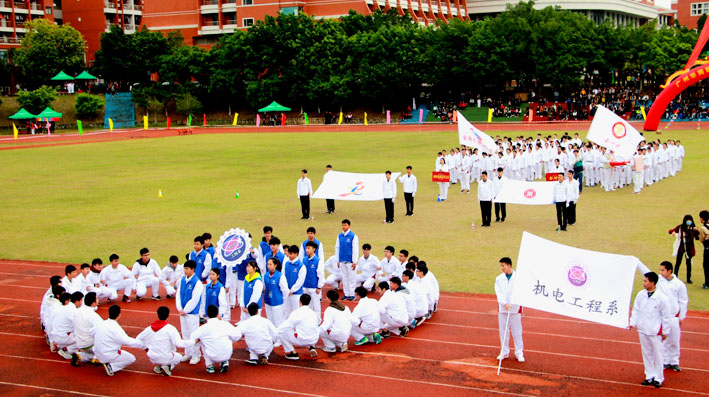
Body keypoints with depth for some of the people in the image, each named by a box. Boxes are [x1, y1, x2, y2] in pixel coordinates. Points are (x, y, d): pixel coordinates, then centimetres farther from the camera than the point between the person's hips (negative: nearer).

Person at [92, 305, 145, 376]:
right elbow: (128, 342, -20)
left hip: (98, 354, 7)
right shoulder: (115, 329, -22)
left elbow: (92, 332, 16)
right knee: (132, 358, 5)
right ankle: (111, 366, -8)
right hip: (108, 356, -7)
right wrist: (144, 346, -11)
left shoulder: (101, 323, -1)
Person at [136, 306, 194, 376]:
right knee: (179, 357, 27)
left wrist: (145, 347, 20)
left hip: (153, 359, 4)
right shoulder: (170, 328, -16)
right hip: (166, 358, -4)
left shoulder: (149, 328, -1)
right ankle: (168, 367, -3)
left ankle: (158, 366, 8)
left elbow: (138, 339, 6)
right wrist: (194, 342, -14)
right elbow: (179, 343, -22)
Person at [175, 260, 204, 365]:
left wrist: (185, 310, -14)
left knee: (193, 334, -3)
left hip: (192, 313, -7)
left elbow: (194, 299, -15)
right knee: (185, 333, 14)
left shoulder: (197, 282, -13)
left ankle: (196, 355, 7)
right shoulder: (182, 280, 6)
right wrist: (180, 309, -4)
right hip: (182, 312, 7)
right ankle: (188, 353, 26)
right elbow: (178, 295, 8)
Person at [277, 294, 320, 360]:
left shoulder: (297, 312, -11)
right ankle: (311, 347, 17)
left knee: (280, 330, 3)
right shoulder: (313, 313, 7)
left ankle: (292, 352, 3)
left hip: (302, 340, -6)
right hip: (314, 340, 6)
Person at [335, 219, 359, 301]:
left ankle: (352, 294, 7)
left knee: (351, 277, 0)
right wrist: (338, 260, 10)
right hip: (342, 261, 5)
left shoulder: (353, 236, -7)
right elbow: (337, 247, 12)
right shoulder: (339, 236, 7)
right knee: (344, 277, 9)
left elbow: (355, 249, -7)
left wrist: (354, 262, -9)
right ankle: (346, 294, 17)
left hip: (350, 261, -5)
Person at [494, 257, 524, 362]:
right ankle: (504, 352, 18)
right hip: (502, 308, 3)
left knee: (517, 331, 1)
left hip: (515, 307, -3)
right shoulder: (499, 278, 5)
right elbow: (498, 293, -3)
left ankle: (519, 353, 9)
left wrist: (512, 303, -19)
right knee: (503, 330, 7)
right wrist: (505, 303, -17)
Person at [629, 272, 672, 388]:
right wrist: (633, 322, 0)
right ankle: (649, 376, 24)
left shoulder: (661, 298, -12)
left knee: (657, 354, 3)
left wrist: (665, 332, -1)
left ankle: (658, 378, 16)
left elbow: (666, 316, -4)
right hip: (642, 330, 4)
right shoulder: (641, 295, 0)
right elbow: (636, 310, 10)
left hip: (655, 331, -4)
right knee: (646, 354, 13)